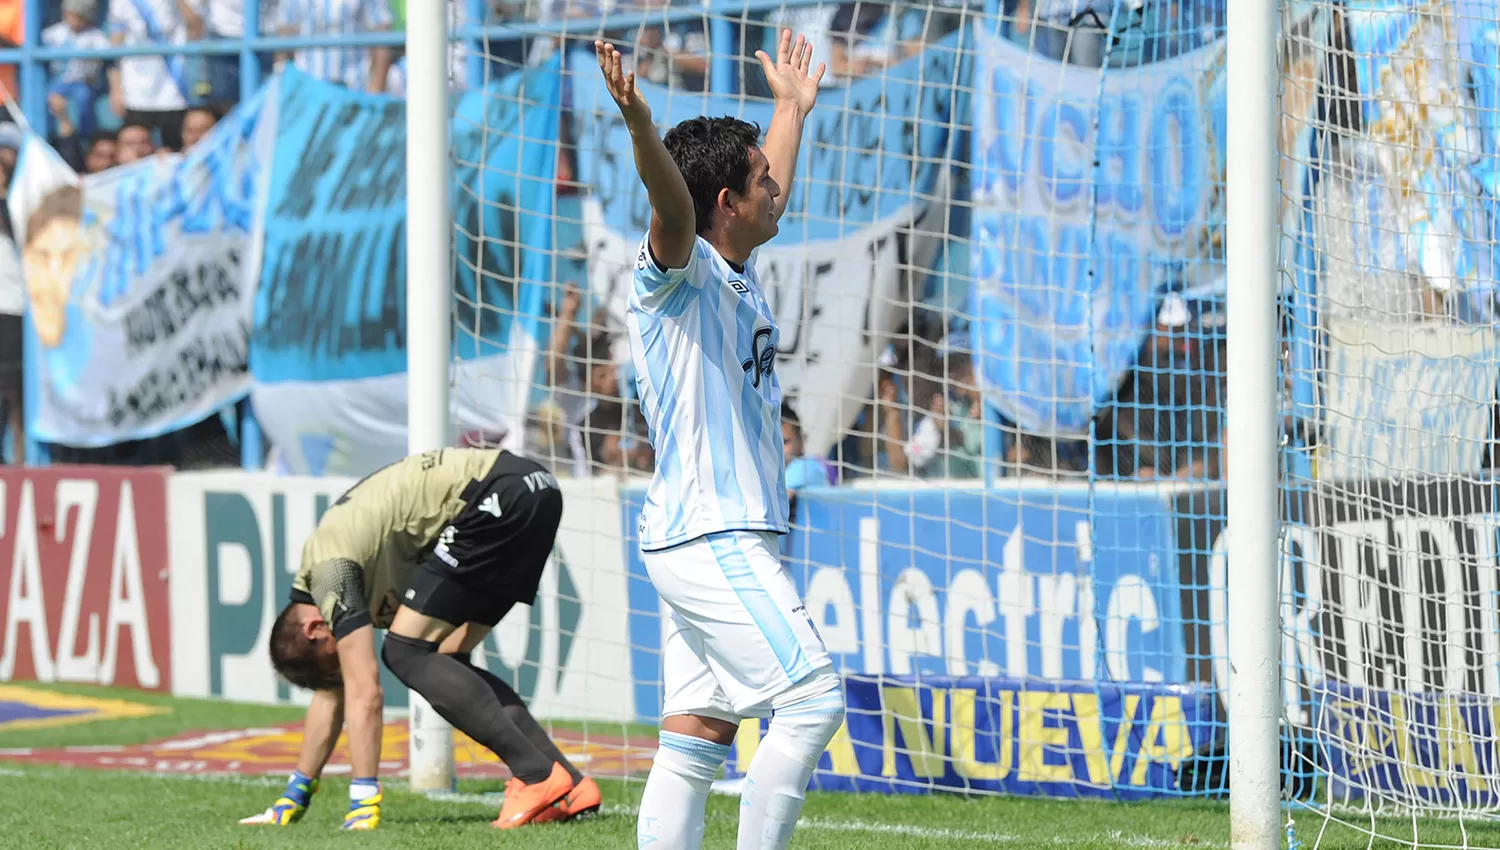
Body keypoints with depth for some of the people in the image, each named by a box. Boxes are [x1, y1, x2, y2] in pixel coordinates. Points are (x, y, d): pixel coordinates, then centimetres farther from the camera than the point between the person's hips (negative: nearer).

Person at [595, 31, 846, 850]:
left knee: (697, 733, 4)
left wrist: (791, 110, 50)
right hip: (709, 538, -9)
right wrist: (639, 126, -51)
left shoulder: (737, 274, 17)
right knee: (812, 697, -13)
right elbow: (672, 201, -32)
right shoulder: (681, 271, -10)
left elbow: (770, 198, 38)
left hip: (729, 542, 9)